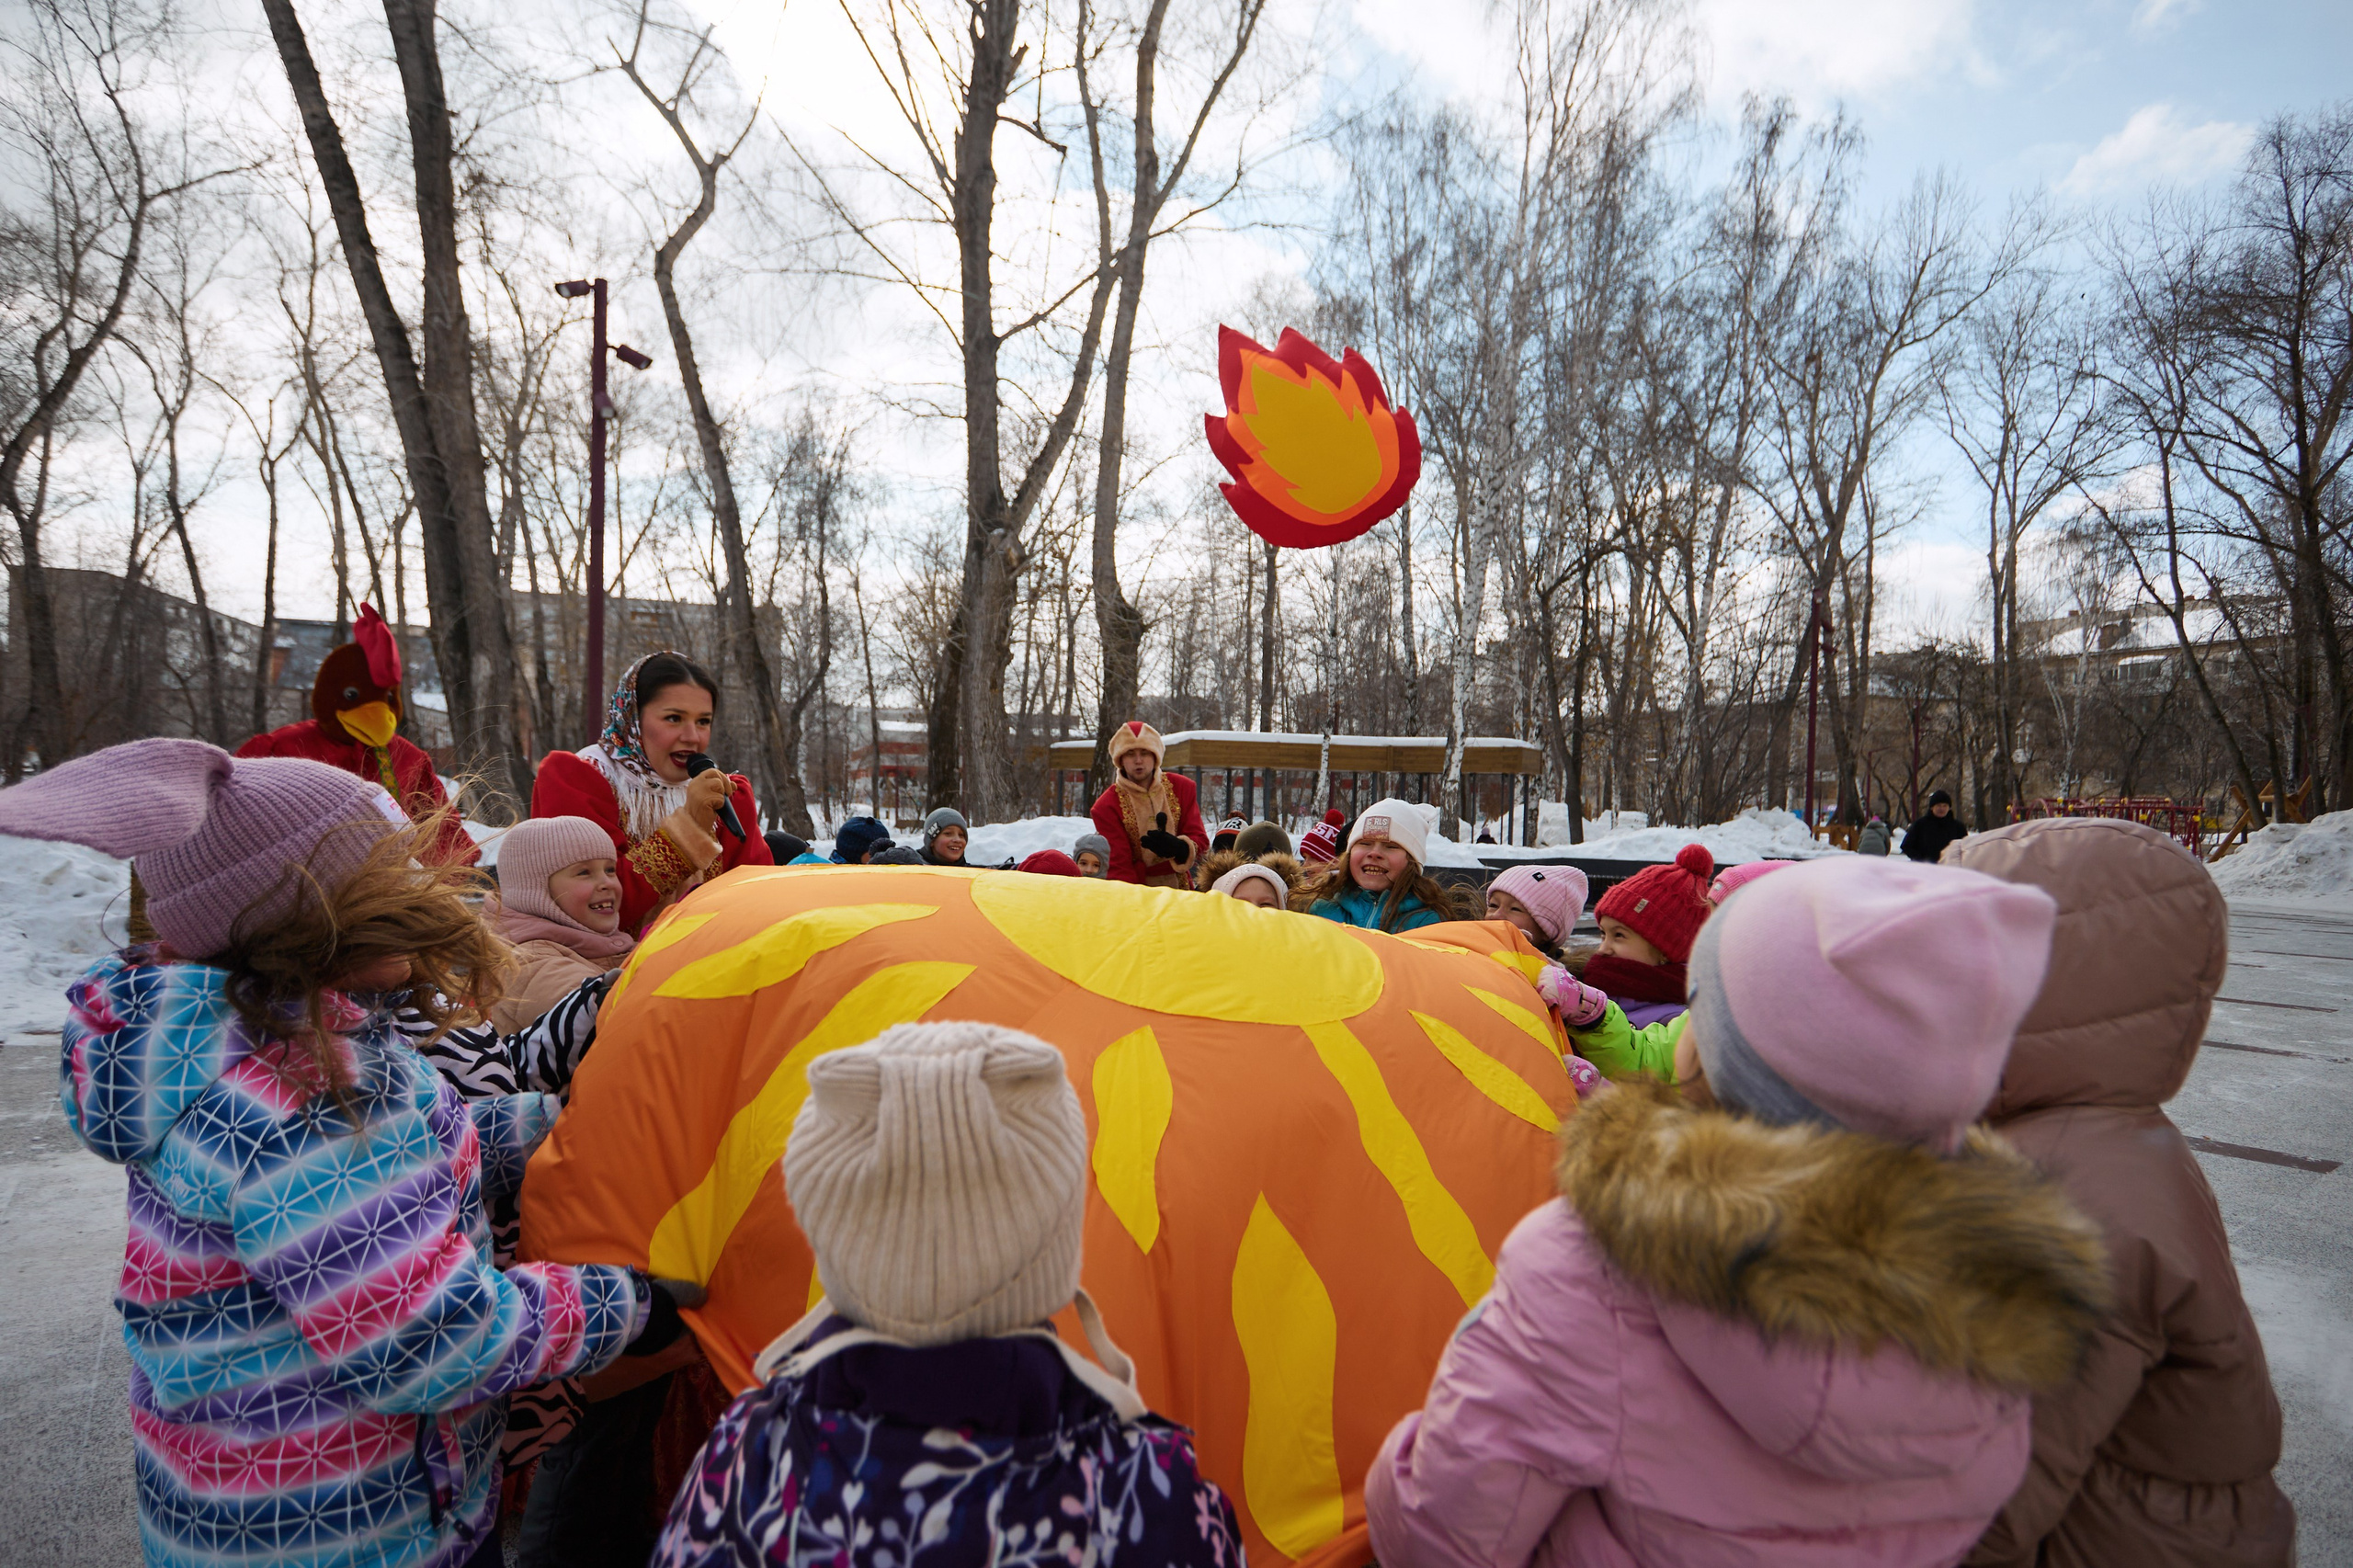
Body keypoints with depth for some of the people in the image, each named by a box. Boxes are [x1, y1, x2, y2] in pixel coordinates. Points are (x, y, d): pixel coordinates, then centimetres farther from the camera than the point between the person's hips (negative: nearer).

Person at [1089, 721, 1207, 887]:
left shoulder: (1182, 787, 5)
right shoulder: (1107, 805, -4)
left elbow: (1201, 841, 2)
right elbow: (1118, 864, -7)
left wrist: (1178, 848, -20)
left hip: (1180, 890, 2)